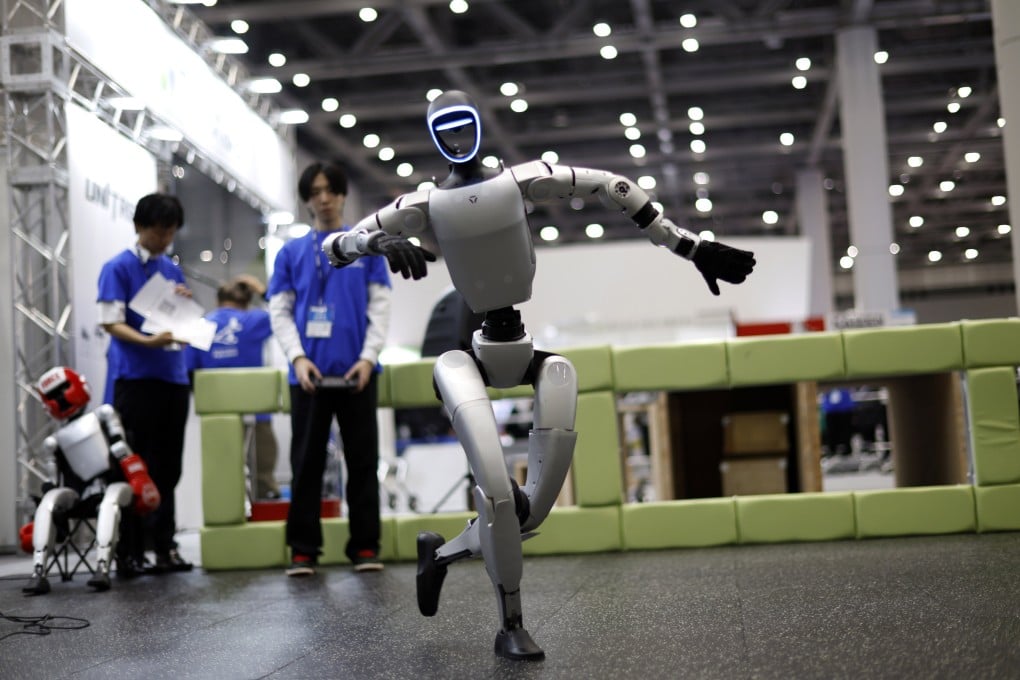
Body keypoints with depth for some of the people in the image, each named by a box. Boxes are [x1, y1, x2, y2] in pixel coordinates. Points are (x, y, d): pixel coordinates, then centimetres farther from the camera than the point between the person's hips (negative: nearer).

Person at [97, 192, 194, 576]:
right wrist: (147, 341, -26)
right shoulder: (118, 268, -3)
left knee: (167, 469, 8)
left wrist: (184, 304, -2)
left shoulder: (173, 271, 15)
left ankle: (164, 547, 14)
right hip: (135, 378, -6)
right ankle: (129, 553, 0)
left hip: (173, 376, 6)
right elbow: (111, 322, -10)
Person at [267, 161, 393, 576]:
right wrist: (297, 357, -10)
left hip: (356, 373, 0)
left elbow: (380, 307, 4)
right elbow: (280, 311, 5)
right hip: (309, 374, 1)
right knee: (307, 463, 3)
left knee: (363, 461, 3)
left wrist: (368, 357, -9)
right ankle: (303, 549, 8)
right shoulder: (291, 253, 10)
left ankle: (365, 546, 9)